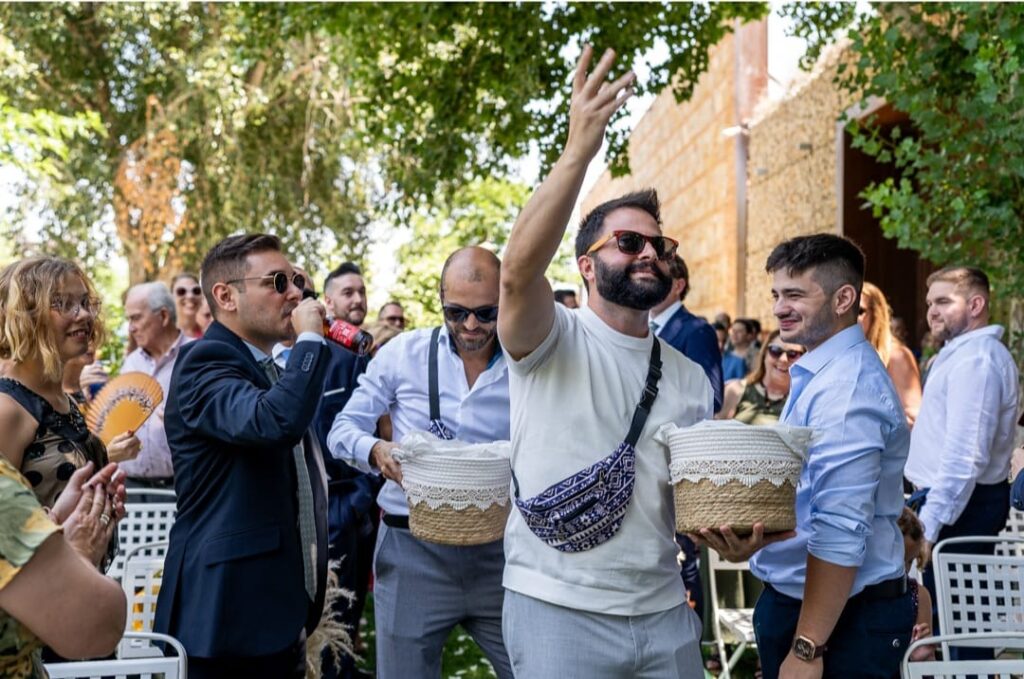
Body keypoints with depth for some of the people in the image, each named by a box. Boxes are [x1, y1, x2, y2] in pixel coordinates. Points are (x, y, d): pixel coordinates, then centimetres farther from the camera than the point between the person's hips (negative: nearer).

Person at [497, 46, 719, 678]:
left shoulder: (690, 379, 9)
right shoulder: (553, 340, -7)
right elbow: (519, 272, -28)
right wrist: (580, 150, -37)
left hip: (664, 613, 5)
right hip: (558, 611, -5)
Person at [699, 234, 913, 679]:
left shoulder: (846, 388, -23)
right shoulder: (819, 373, 9)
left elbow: (840, 534, -28)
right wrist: (752, 539, 7)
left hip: (843, 617, -10)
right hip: (792, 599, 10)